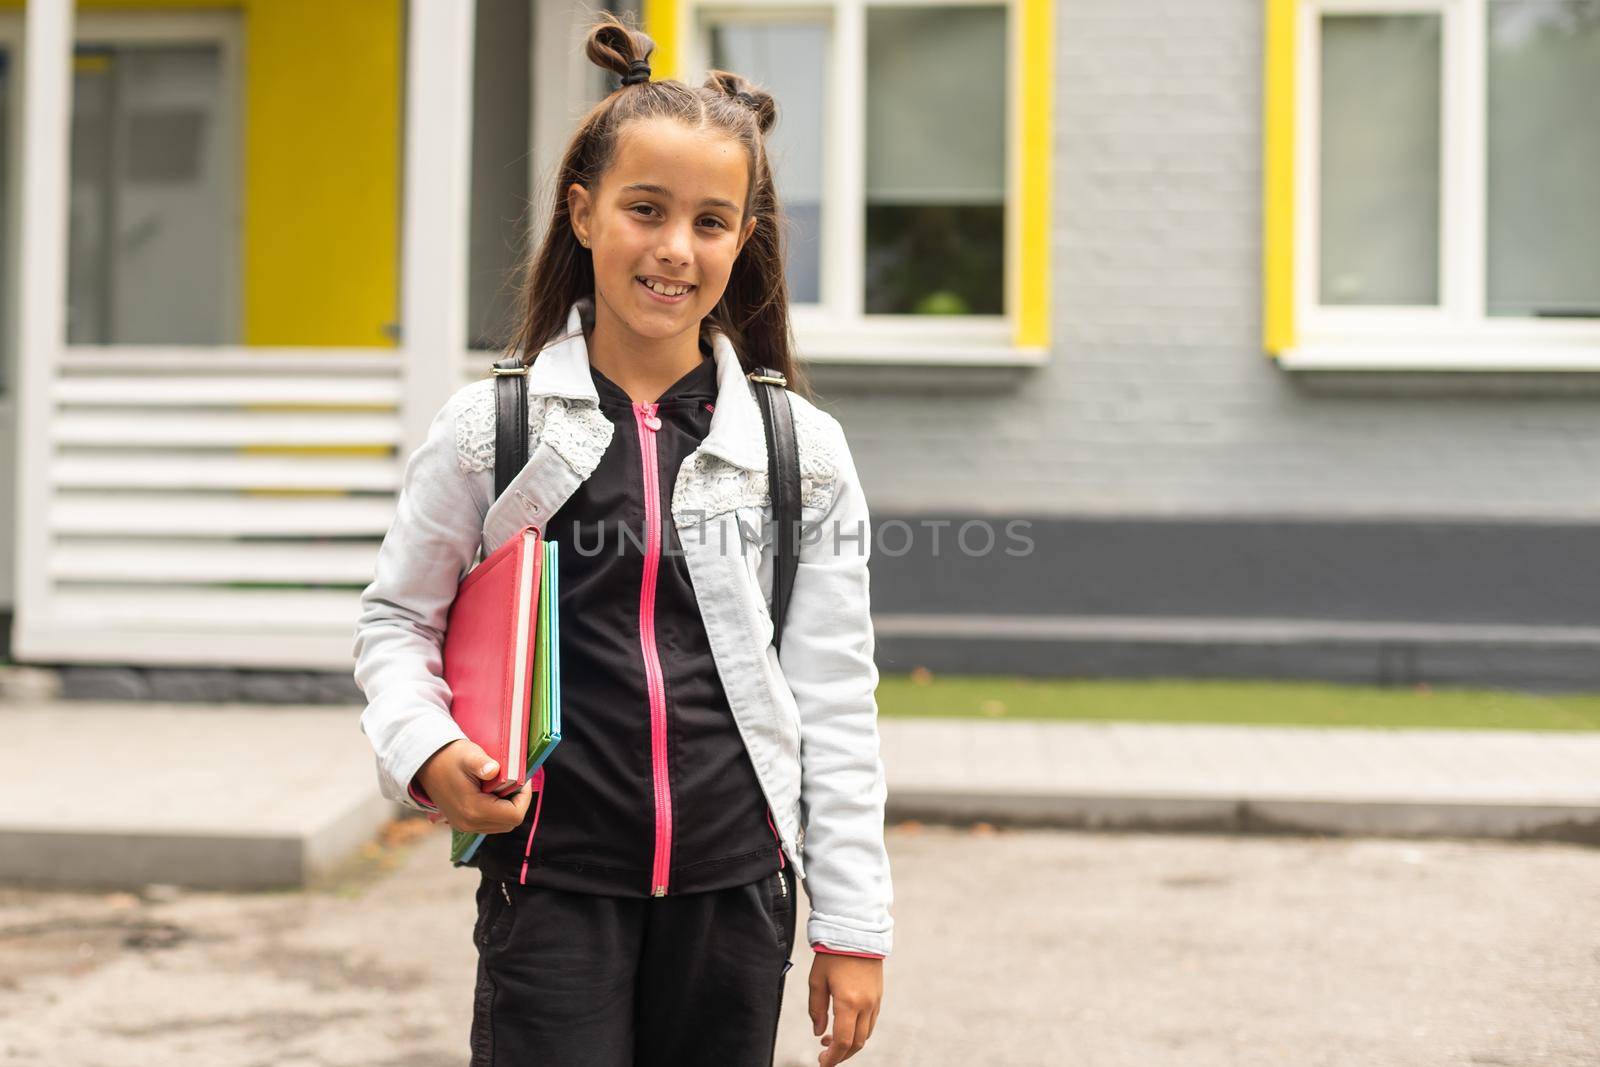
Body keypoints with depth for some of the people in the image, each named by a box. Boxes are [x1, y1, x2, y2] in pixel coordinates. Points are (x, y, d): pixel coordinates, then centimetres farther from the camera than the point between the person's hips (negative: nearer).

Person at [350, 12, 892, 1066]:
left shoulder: (804, 448, 2)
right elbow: (398, 619, 10)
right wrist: (425, 749, -11)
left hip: (734, 888, 2)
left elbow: (835, 696, 5)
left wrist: (854, 922, 4)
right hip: (550, 884, -1)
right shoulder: (489, 428, -1)